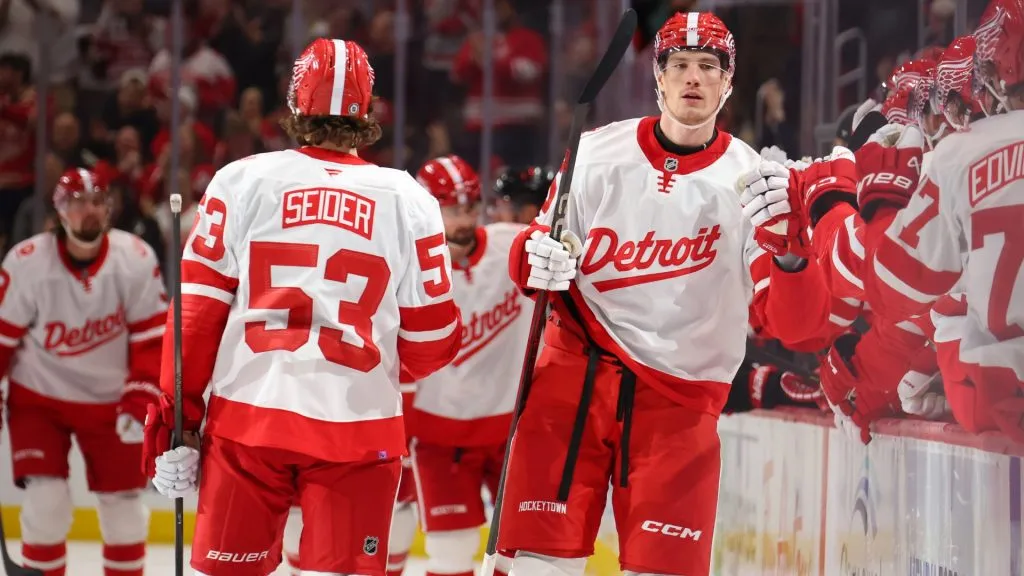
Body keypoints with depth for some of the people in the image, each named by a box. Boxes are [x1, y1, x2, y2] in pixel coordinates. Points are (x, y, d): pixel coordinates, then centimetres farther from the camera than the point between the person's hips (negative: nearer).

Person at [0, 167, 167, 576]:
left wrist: (140, 401, -14)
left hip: (110, 399, 2)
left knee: (123, 502, 5)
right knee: (46, 500, -12)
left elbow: (152, 338, -9)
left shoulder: (136, 259, -17)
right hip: (39, 396, -2)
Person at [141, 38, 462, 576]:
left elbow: (197, 310, 0)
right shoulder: (409, 201, 2)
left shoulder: (241, 182, 1)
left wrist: (177, 418, 7)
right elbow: (431, 341, 5)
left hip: (247, 414, 0)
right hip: (359, 426, 0)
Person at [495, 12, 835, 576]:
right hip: (574, 380, 1)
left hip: (682, 400, -1)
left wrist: (788, 251, -32)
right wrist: (535, 260, -13)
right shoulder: (596, 154, 1)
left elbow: (795, 325, -12)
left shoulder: (753, 181, -5)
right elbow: (535, 248, 11)